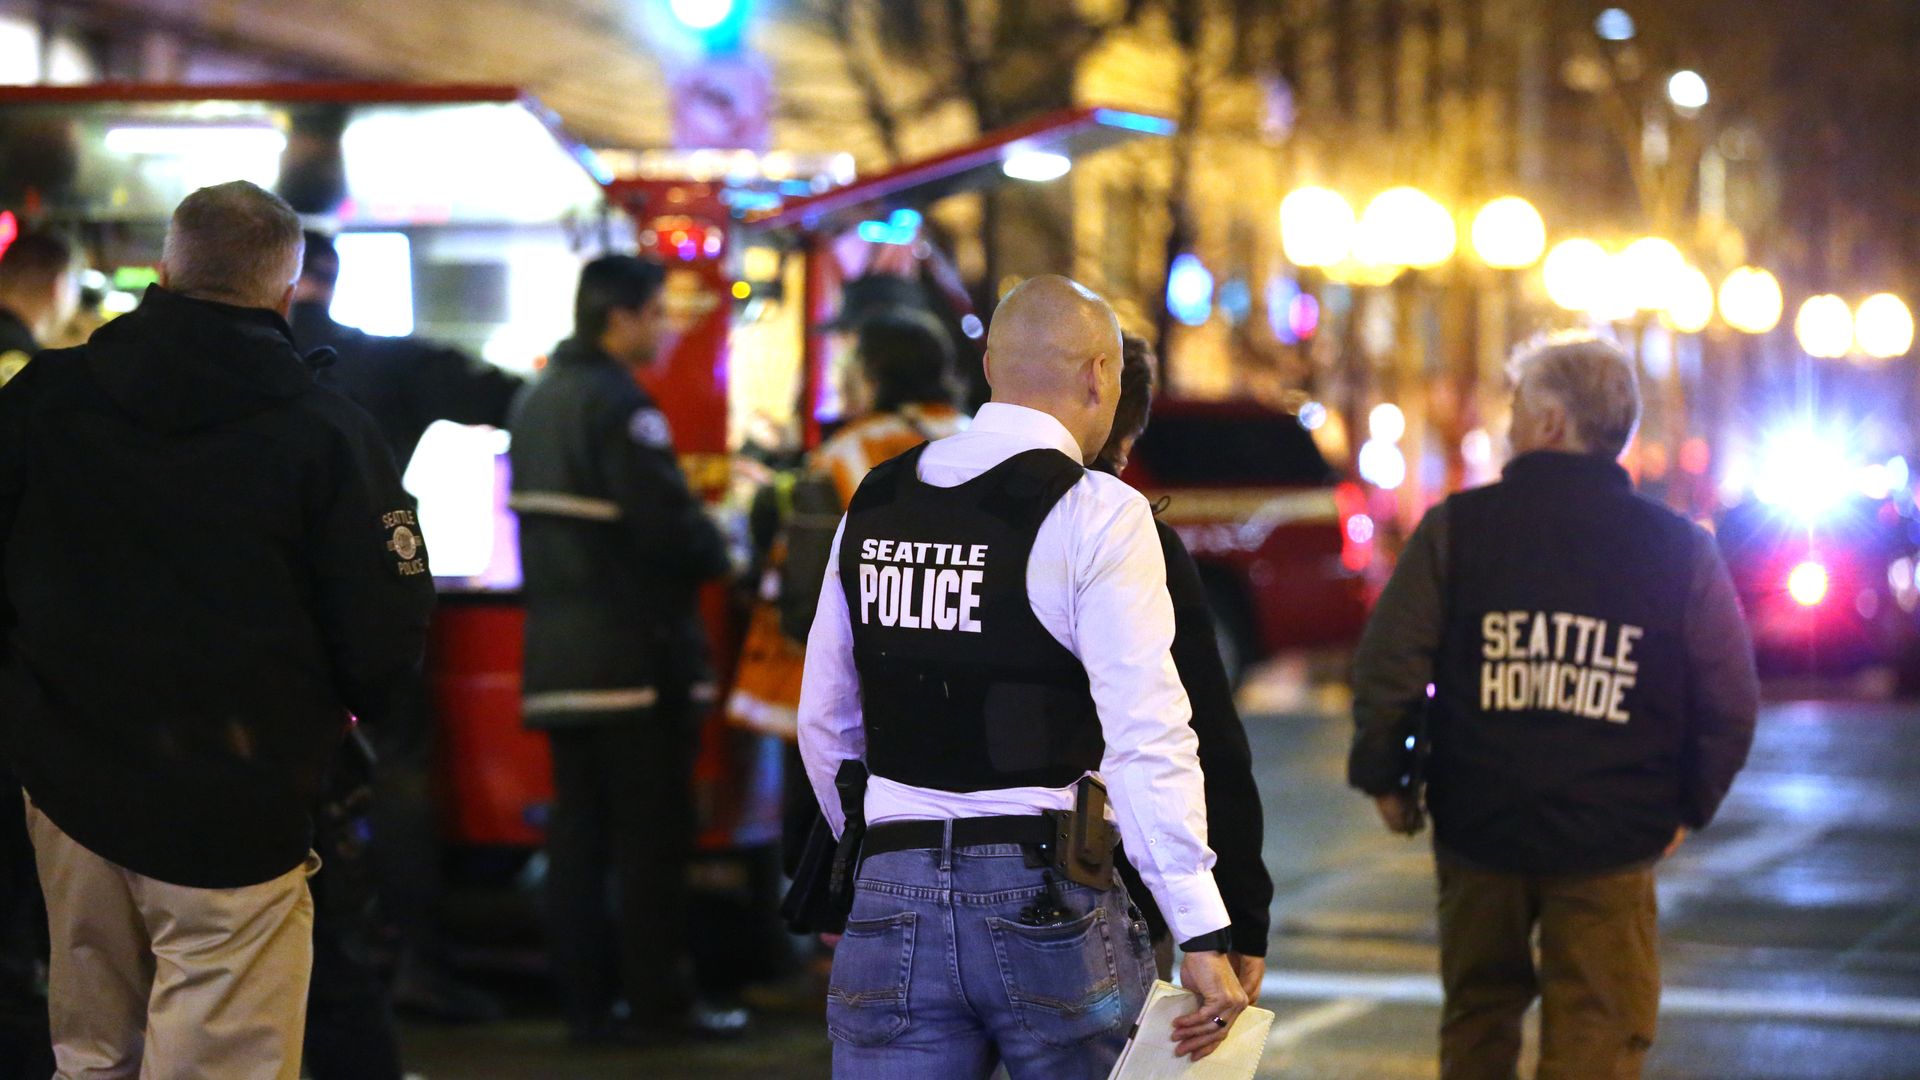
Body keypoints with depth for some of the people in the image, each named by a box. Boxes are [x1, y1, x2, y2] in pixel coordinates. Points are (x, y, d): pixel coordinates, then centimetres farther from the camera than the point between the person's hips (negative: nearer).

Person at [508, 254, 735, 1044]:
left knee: (578, 832, 10)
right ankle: (656, 1000, 4)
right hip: (634, 654, -9)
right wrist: (717, 554, -2)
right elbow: (669, 526, -21)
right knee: (651, 837, -1)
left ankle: (587, 1001, 12)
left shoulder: (537, 402, 14)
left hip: (558, 649, 9)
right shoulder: (620, 406, -16)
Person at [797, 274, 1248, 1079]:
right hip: (1044, 893, -5)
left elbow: (823, 722, 18)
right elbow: (1146, 738, -15)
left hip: (892, 894, 5)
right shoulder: (1096, 516, -7)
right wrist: (1204, 935, -16)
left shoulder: (872, 506, 11)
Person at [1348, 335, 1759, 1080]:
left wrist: (1383, 775, 9)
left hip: (1479, 824, 1)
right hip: (1612, 841, -1)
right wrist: (1689, 807, 15)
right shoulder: (1679, 549, -1)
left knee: (1478, 1018, 19)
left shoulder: (1457, 527, -4)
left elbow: (1388, 665, -6)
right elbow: (1731, 702, 1)